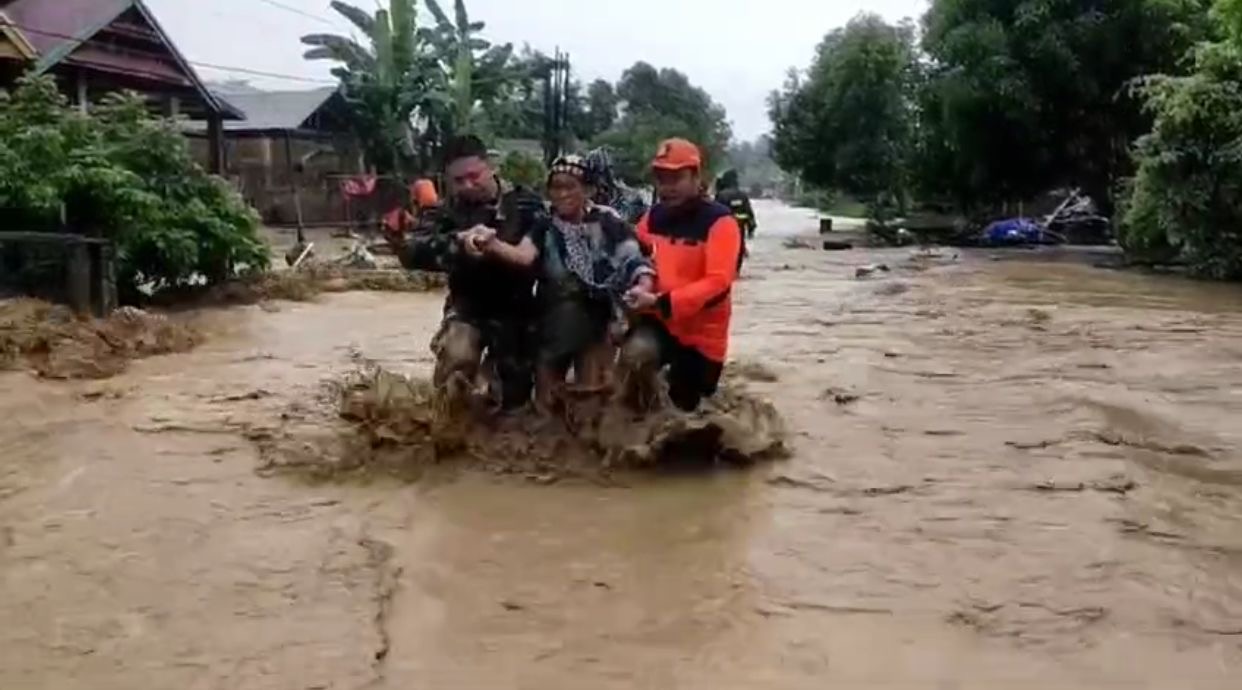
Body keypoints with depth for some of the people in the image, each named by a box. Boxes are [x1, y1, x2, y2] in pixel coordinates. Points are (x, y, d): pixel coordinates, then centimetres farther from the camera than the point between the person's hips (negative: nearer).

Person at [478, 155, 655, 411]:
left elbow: (633, 258, -7)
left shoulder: (607, 222, 0)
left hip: (598, 312, -1)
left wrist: (644, 286, -30)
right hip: (555, 315, 1)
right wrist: (491, 245, -39)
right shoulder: (544, 228, 1)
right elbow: (523, 255, -18)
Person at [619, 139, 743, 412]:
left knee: (684, 408, 12)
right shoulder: (653, 217, 1)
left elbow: (717, 282, -24)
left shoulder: (719, 222, -16)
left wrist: (662, 302, -32)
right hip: (659, 321, 3)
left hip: (702, 334, -3)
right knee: (634, 353, -30)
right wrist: (632, 294, -9)